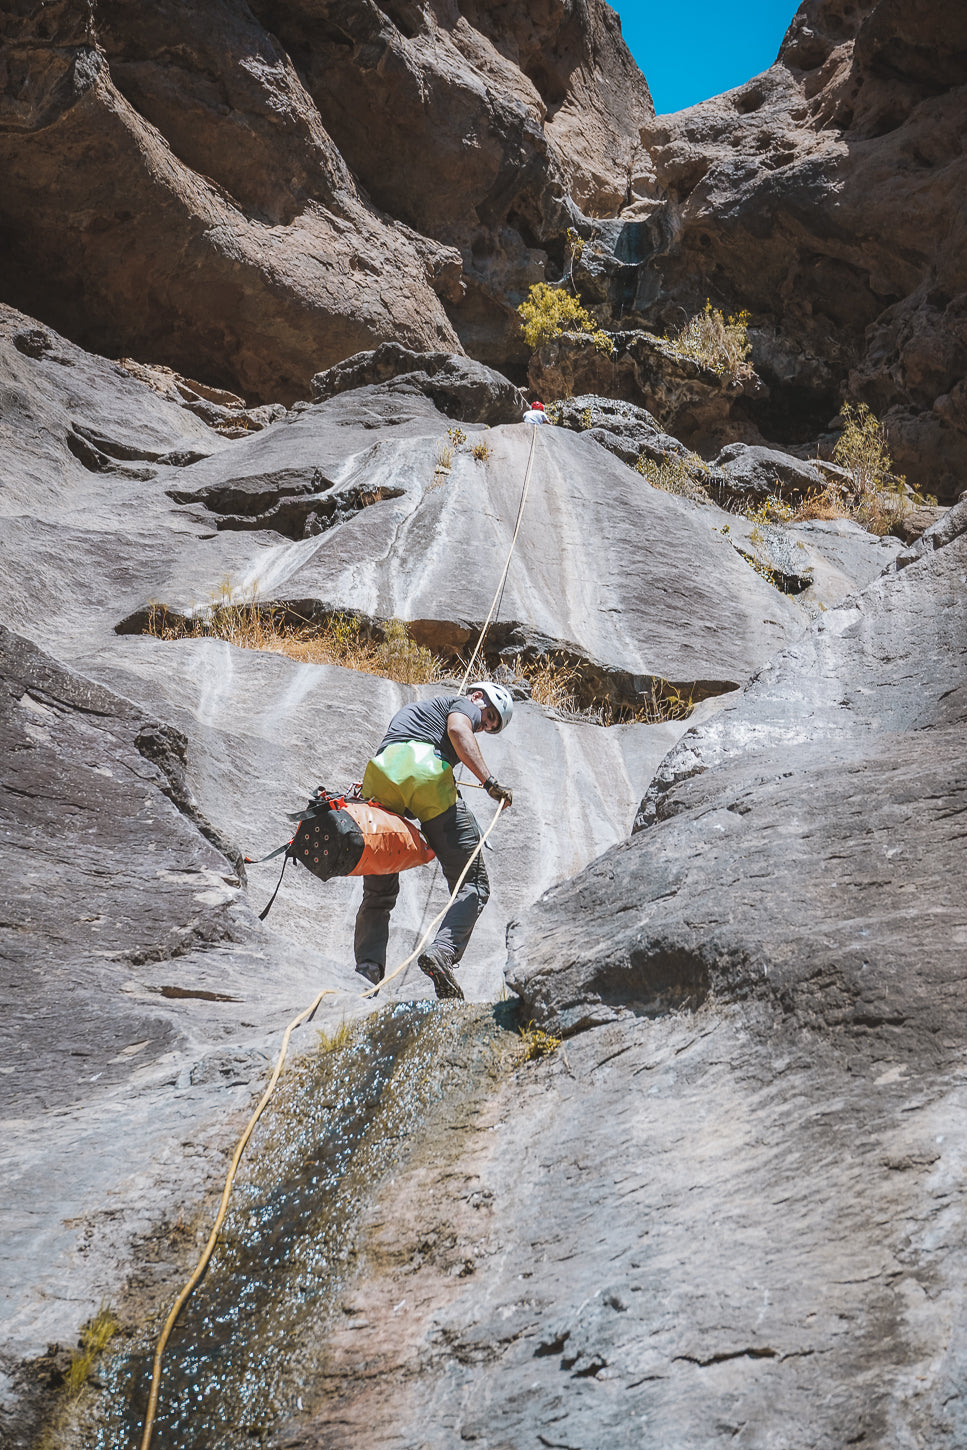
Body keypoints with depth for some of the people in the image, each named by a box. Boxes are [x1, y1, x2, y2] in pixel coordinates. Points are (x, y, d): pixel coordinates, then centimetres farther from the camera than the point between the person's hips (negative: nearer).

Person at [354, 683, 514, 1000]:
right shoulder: (464, 704, 22)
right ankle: (442, 952, -21)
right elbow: (457, 729, -2)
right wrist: (490, 782, -9)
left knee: (378, 893, 14)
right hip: (424, 772, -6)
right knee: (473, 883, 2)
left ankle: (367, 966, -7)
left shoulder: (411, 709, 44)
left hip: (379, 773, 6)